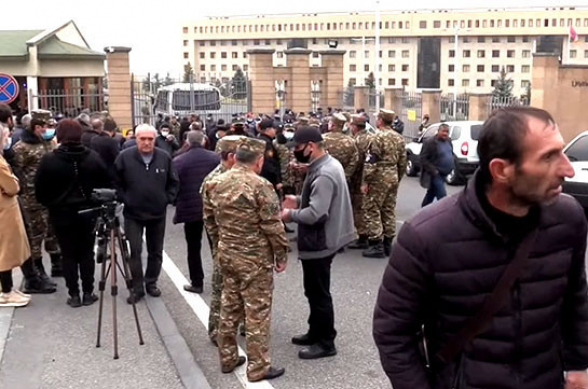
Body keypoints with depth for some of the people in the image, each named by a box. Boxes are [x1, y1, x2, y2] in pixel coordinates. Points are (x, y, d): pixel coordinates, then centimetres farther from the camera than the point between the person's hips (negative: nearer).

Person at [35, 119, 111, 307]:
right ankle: (88, 293, 14)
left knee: (68, 255, 7)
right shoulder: (93, 157, -6)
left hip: (62, 214, -1)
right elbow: (106, 184, -2)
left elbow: (40, 190, -5)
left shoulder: (49, 160, -11)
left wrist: (51, 205, 12)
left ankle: (74, 295, 10)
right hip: (88, 212, 2)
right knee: (87, 253, 11)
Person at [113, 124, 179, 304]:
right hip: (133, 214, -2)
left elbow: (174, 182, 8)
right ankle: (137, 288, 8)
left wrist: (168, 199, -1)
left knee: (156, 252, 12)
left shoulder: (164, 157, -4)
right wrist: (124, 199, -5)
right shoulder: (124, 157, -9)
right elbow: (116, 182, 1)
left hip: (158, 213, 2)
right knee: (135, 251, -2)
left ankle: (151, 283, 27)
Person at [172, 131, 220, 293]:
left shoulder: (178, 161, -7)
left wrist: (177, 203, 9)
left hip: (191, 209, -2)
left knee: (193, 248, 9)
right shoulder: (215, 158, -2)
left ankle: (197, 283, 12)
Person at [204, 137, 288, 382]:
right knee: (257, 312, 2)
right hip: (255, 258, -7)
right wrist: (281, 255, -5)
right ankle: (258, 368, 11)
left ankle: (227, 359, 28)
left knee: (229, 307, 17)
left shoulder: (217, 184, 3)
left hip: (226, 255, 7)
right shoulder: (260, 186, -18)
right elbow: (272, 226, -16)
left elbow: (210, 219, 12)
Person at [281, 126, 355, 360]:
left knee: (319, 294, 3)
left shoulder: (323, 174, -26)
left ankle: (326, 343, 15)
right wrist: (299, 201, 8)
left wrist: (291, 214, -16)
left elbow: (316, 213, -31)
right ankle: (316, 333, 36)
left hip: (319, 243, -11)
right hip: (321, 240, 11)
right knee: (315, 291, 22)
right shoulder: (328, 164, 7)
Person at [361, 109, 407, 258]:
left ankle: (376, 245, -3)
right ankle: (388, 243, 18)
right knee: (389, 211, 13)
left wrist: (365, 181, -14)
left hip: (379, 178, -8)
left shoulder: (377, 137, -14)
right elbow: (403, 162, 13)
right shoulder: (399, 138, 11)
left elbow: (371, 162, -18)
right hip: (393, 177, 8)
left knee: (373, 211, -2)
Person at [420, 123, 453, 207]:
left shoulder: (448, 141, 7)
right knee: (442, 197, -12)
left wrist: (451, 167, 12)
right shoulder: (430, 142, -18)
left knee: (431, 194, 20)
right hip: (435, 174, -8)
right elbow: (423, 159, -18)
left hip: (443, 174, 8)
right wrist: (433, 170, -22)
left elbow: (451, 154, 23)